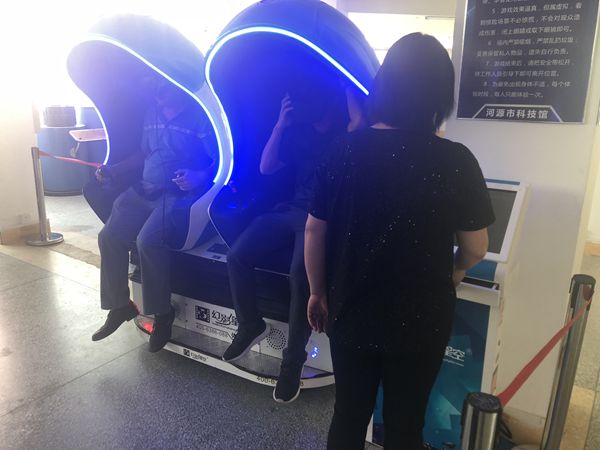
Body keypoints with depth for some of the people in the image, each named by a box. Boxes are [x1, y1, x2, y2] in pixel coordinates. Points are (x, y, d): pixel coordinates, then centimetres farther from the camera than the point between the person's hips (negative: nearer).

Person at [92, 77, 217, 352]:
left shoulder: (199, 116, -8)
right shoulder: (152, 113, 15)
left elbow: (220, 160, -13)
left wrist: (199, 177, -31)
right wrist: (113, 171, 16)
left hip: (178, 194, -8)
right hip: (144, 190, 8)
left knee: (148, 240, -29)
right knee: (110, 236, -5)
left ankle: (162, 313, -9)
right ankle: (119, 306, 13)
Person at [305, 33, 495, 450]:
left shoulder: (345, 150, -9)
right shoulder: (456, 161, -14)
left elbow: (315, 231, -3)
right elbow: (476, 248, -4)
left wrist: (318, 293, 11)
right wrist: (455, 271, 18)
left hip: (351, 312, 2)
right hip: (420, 320, -1)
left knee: (349, 416, 21)